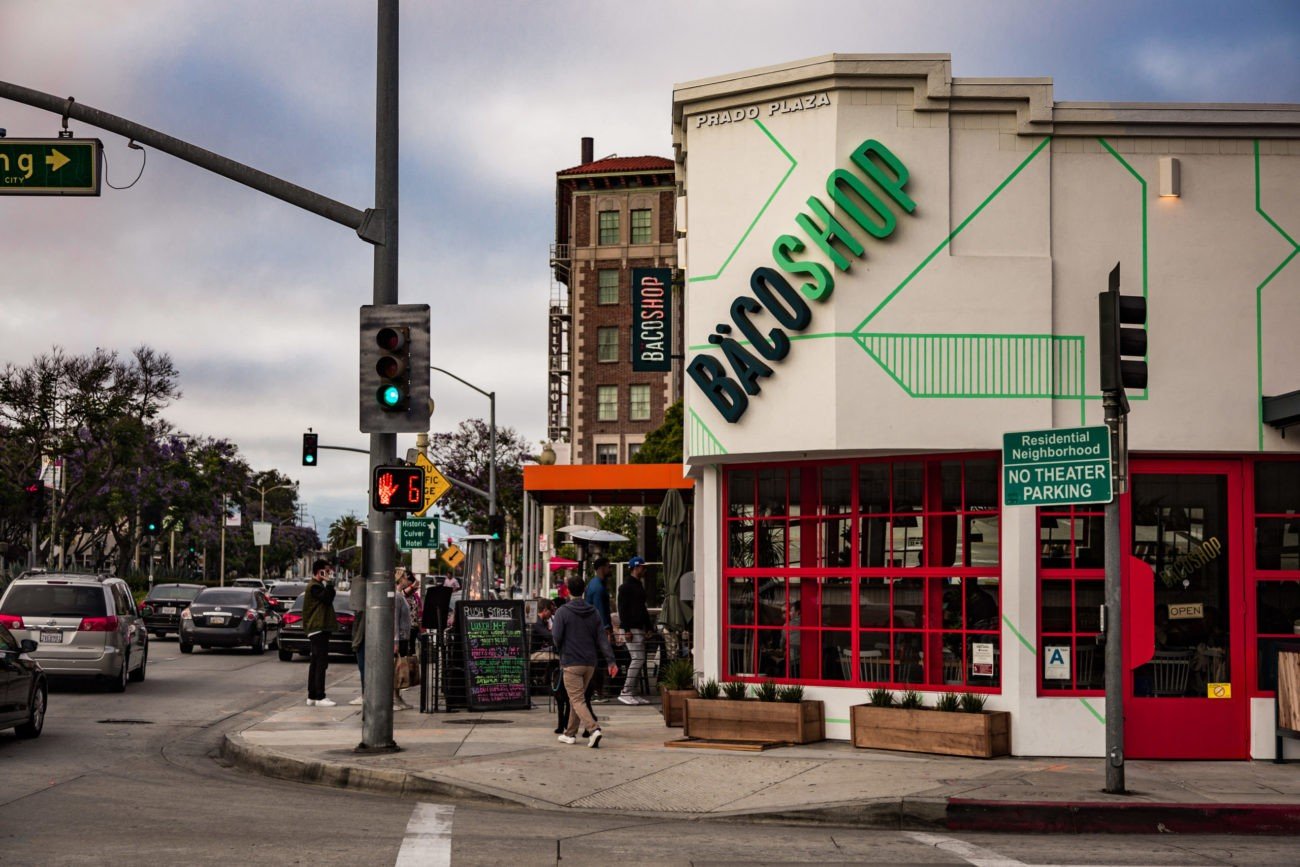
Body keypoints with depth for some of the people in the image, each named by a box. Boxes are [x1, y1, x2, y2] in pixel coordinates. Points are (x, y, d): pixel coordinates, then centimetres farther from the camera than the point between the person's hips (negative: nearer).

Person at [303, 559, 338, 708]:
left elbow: (328, 599, 19)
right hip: (318, 629, -11)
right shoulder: (314, 587, -11)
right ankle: (319, 697, -16)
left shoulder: (318, 586, 21)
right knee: (321, 663, -13)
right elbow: (327, 598, -22)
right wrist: (329, 583, -16)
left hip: (319, 629, 11)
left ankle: (312, 697, 14)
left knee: (316, 663, 11)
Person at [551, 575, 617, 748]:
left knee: (577, 700, -6)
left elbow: (557, 637, -12)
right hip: (590, 662, 5)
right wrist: (611, 661, -2)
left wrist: (552, 626, 10)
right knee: (578, 698, 19)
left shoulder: (563, 612, -9)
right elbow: (602, 638, 1)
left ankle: (594, 729, -26)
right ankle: (570, 733, 27)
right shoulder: (594, 613, 5)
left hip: (571, 663, -5)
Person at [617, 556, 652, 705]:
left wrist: (648, 627, 19)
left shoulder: (639, 585, 20)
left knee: (639, 660, 8)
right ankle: (626, 693, -11)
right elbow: (622, 608, -15)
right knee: (638, 659, -13)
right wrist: (627, 630, -21)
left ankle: (633, 693, 11)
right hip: (631, 628, -10)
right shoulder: (626, 586, -10)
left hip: (640, 627, 10)